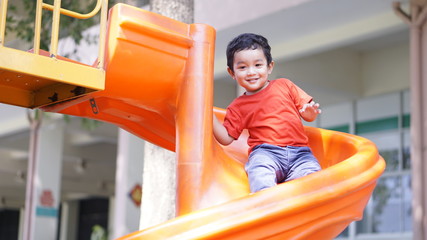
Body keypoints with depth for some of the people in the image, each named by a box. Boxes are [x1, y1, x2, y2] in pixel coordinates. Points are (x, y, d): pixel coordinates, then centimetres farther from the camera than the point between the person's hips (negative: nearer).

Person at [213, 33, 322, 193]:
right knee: (260, 173, -37)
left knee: (313, 174, -30)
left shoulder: (284, 85, 18)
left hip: (298, 151, 2)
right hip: (265, 151, -2)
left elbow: (308, 115, 18)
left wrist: (310, 113, -8)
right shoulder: (238, 107, 19)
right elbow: (226, 138, 13)